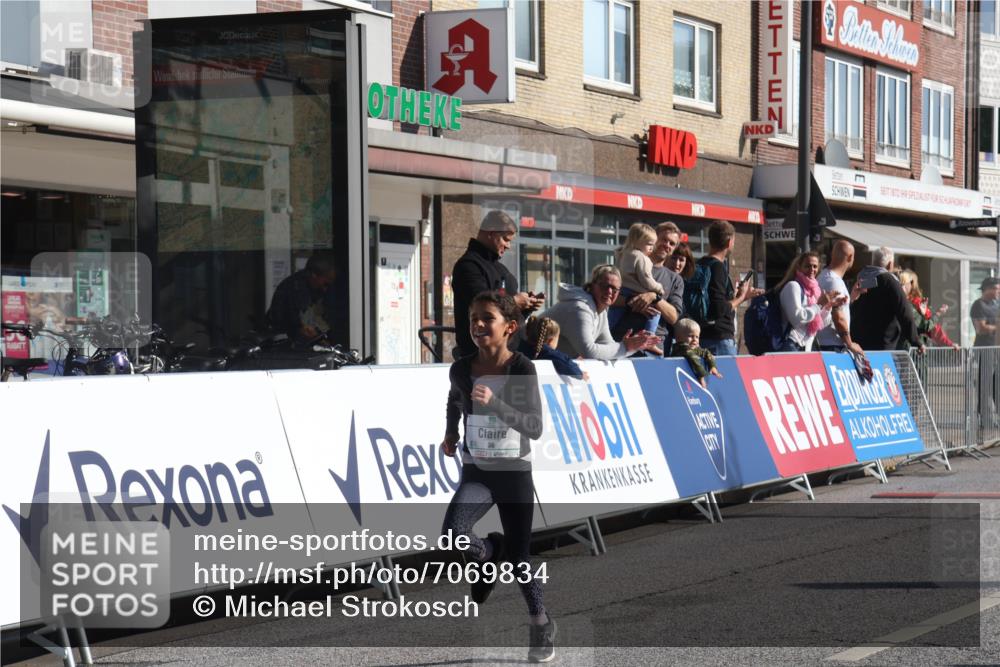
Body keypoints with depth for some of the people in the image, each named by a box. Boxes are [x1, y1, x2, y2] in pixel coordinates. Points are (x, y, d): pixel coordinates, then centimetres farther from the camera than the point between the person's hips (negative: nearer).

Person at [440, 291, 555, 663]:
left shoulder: (522, 369, -13)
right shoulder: (461, 369, -3)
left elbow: (535, 427, -22)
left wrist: (494, 403, -33)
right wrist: (450, 433, 12)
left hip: (515, 472, -2)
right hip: (476, 471, 3)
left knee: (519, 556, 3)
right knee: (453, 533, -24)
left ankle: (541, 624, 27)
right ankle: (490, 552, 10)